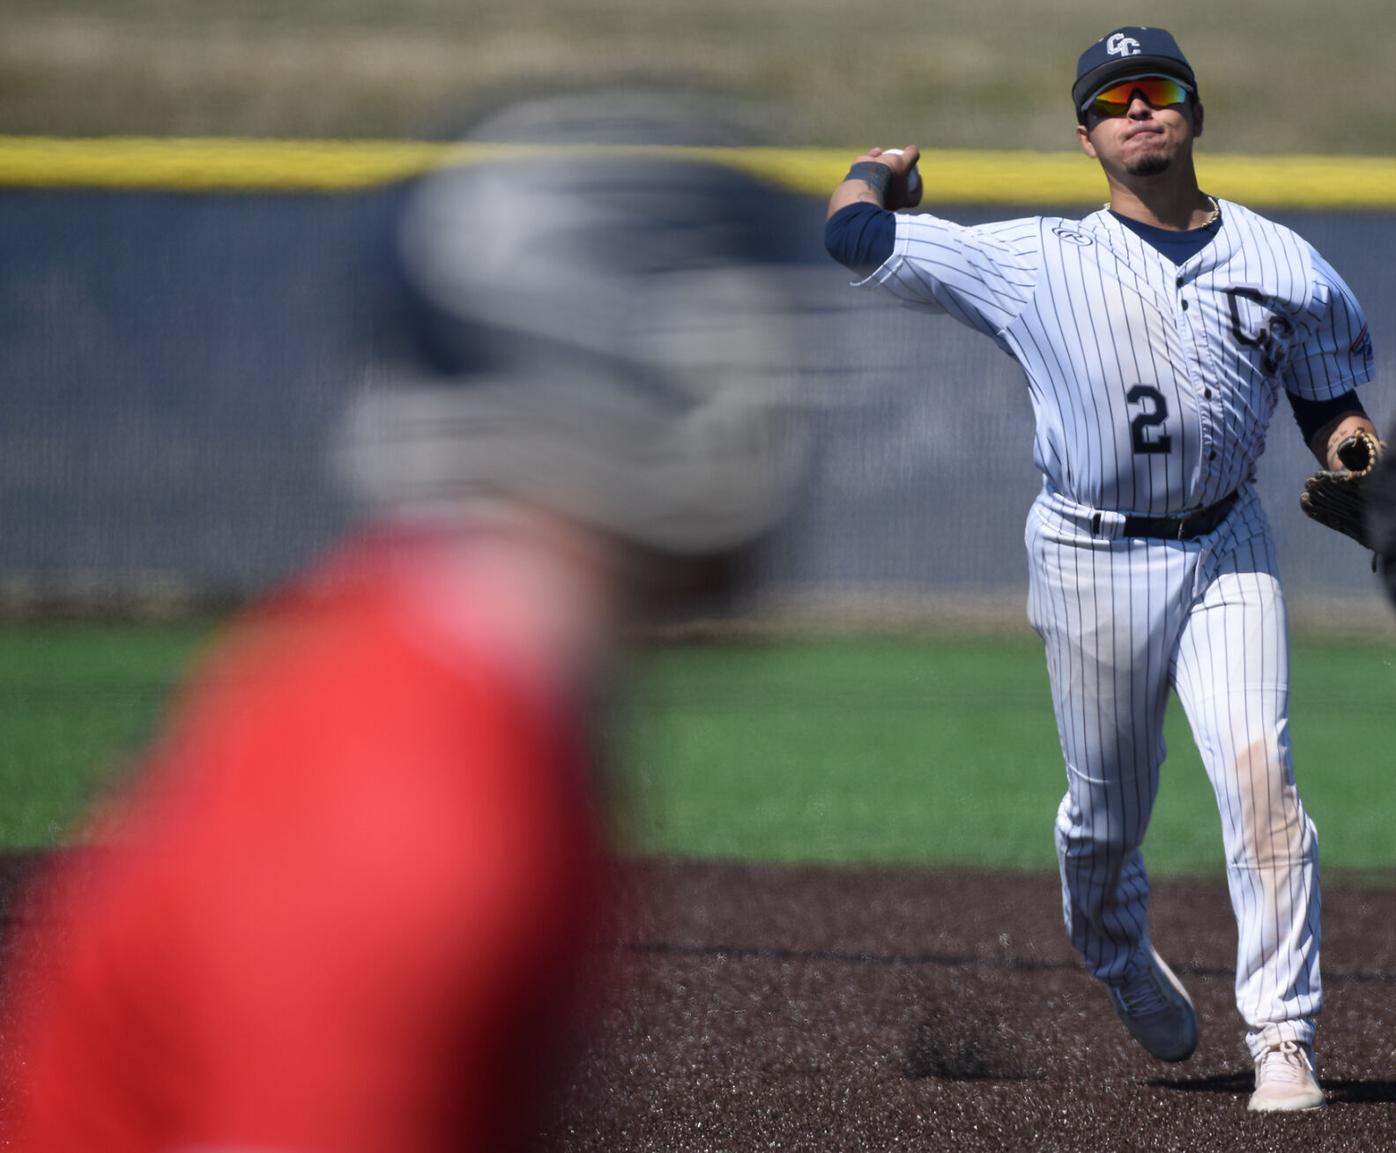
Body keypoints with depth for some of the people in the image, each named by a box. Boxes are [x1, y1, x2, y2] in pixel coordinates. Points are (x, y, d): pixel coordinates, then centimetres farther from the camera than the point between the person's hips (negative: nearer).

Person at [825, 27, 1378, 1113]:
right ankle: (1119, 954, 45)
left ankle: (1284, 1043, -11)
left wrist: (1354, 458, -11)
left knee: (1259, 773, -15)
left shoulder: (1283, 266, 1)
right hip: (1094, 563, -1)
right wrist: (882, 168, 15)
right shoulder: (1036, 264, -6)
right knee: (1107, 807, 10)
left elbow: (1331, 407, 11)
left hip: (1226, 551, 1)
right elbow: (854, 232, -7)